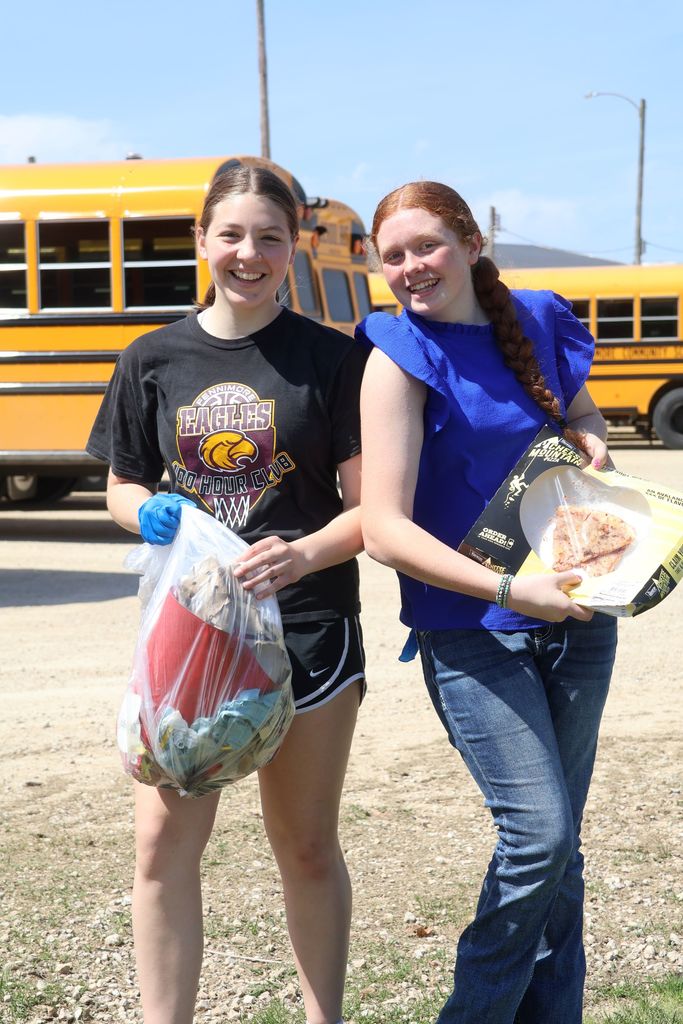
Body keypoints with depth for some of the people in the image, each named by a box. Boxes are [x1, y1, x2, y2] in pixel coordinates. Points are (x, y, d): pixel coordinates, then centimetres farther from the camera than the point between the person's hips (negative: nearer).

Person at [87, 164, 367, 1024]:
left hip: (306, 625, -1)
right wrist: (151, 514, -10)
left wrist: (303, 553, -23)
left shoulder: (332, 358, -2)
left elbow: (370, 506, -4)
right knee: (164, 841, -2)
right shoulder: (155, 359, 5)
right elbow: (121, 489, 14)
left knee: (306, 847, 10)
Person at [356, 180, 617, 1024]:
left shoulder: (540, 322, 6)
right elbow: (385, 529, -15)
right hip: (471, 630, -5)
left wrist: (592, 447, 1)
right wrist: (508, 590, -22)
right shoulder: (401, 354, -8)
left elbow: (587, 425, 25)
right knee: (537, 832, -11)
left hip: (575, 616, 5)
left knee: (557, 841, 11)